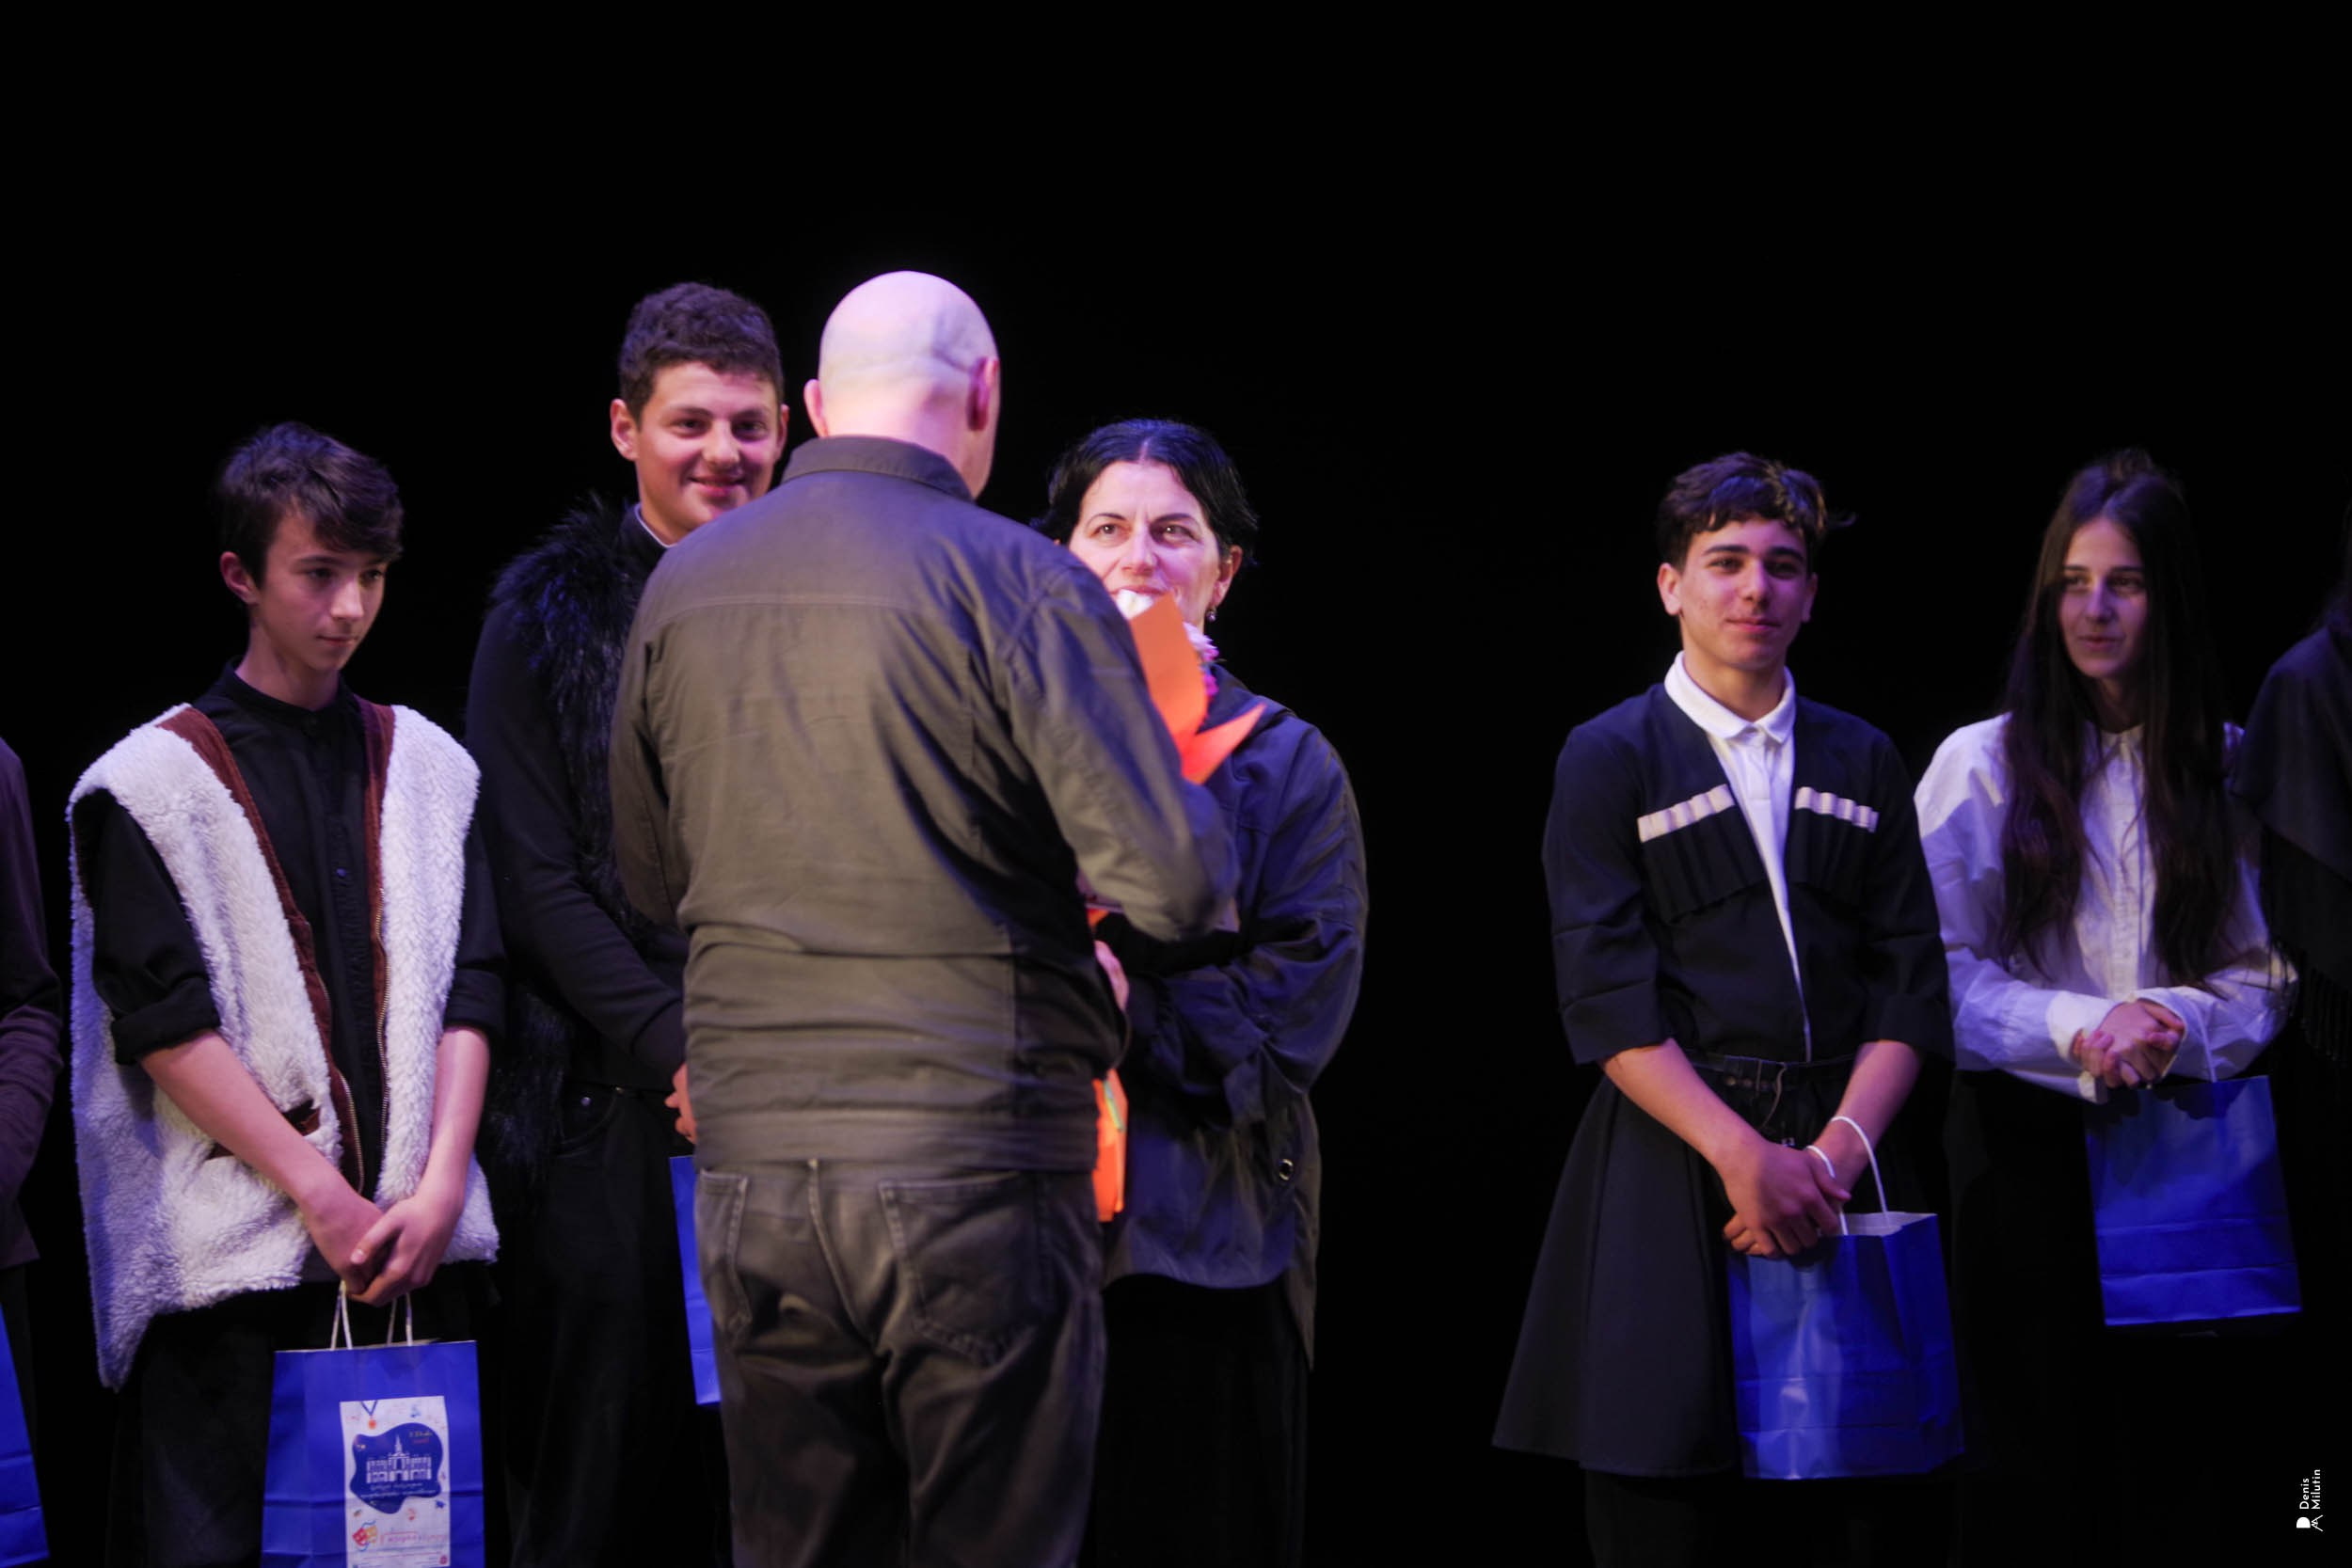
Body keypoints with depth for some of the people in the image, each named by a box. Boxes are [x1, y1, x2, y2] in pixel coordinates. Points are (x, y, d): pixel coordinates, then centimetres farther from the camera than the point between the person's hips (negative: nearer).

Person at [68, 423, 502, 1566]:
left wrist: (439, 1187, -4)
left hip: (414, 1246, 4)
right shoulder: (150, 785, 1)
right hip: (232, 1251, -4)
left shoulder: (427, 769, 14)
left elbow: (466, 997, 10)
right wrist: (320, 1194, -11)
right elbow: (166, 1026, -6)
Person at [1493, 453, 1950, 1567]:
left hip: (1836, 1163, 3)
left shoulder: (1862, 762, 15)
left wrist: (1834, 1152, -8)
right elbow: (1607, 1002, -6)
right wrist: (1742, 1154, -16)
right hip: (1670, 1162, -3)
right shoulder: (1610, 757, 4)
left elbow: (1909, 990, 8)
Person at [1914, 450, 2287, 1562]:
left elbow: (2257, 980, 5)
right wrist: (2085, 1029, -15)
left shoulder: (2218, 770, 8)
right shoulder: (1983, 763, 2)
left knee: (2163, 1457, 1)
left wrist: (2172, 1022, -14)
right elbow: (1939, 979, -3)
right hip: (2028, 1146, -2)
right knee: (2023, 1470, 0)